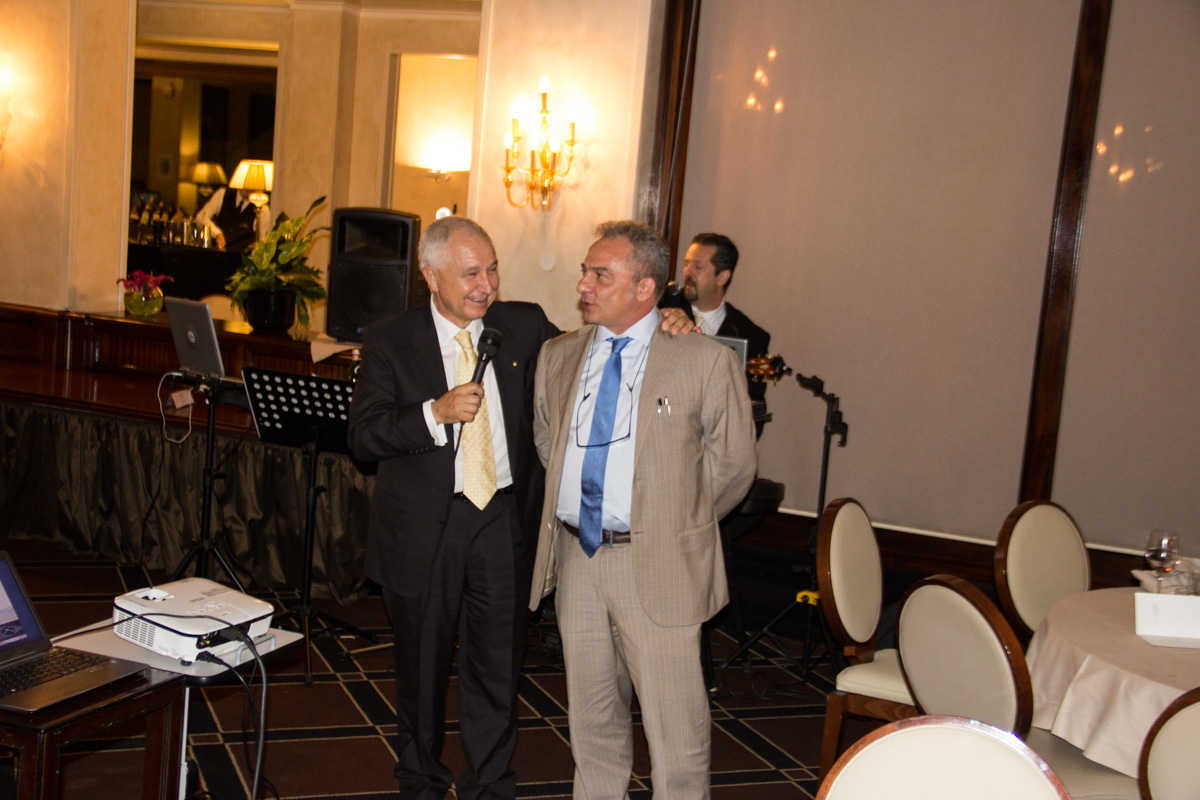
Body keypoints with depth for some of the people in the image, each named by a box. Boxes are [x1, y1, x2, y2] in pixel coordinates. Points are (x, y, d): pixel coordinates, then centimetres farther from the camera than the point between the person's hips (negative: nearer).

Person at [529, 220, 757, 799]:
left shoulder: (705, 361, -8)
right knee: (592, 718, 18)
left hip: (657, 565, -5)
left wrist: (673, 527, 5)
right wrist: (570, 511, 13)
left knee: (675, 729, 1)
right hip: (576, 556, 5)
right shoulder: (557, 356, 7)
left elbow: (733, 465, 0)